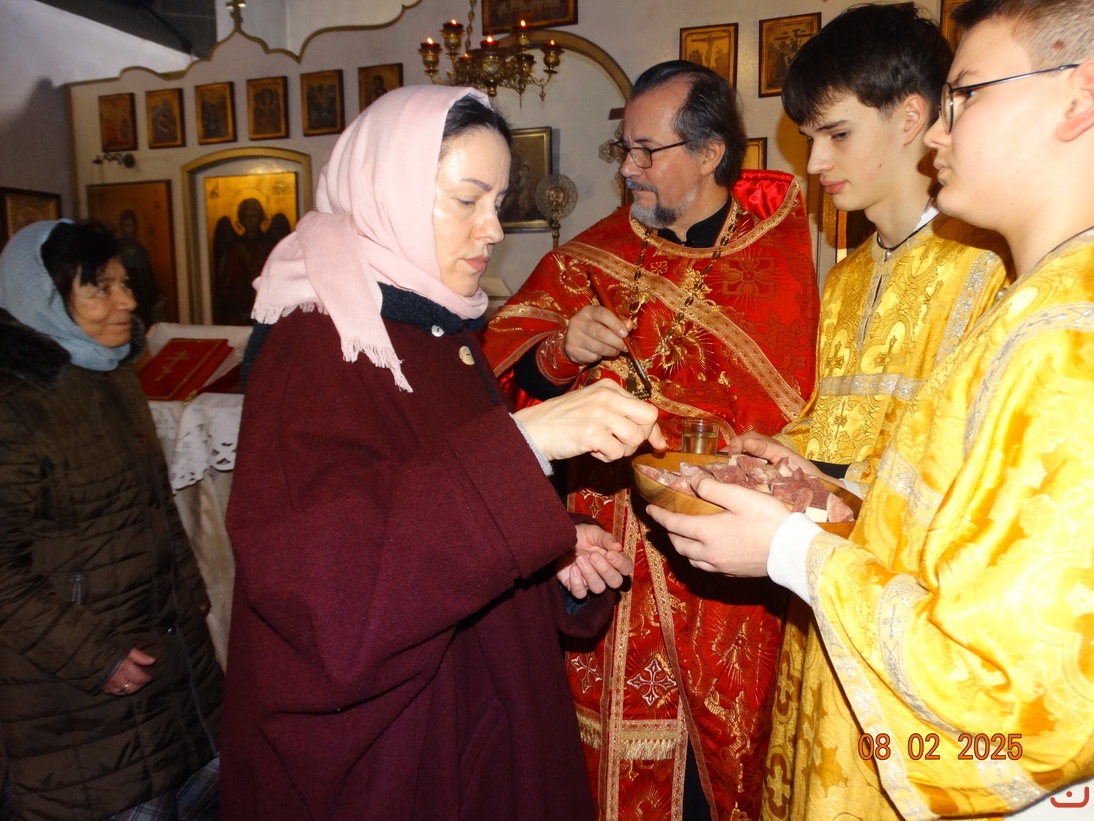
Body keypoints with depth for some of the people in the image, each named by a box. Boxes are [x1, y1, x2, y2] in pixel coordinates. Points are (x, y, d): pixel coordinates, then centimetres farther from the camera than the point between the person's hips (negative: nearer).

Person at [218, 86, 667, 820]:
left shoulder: (448, 337, 5)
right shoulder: (319, 345, -18)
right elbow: (315, 567, -34)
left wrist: (555, 554, -6)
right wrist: (523, 441, -38)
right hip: (374, 750, -7)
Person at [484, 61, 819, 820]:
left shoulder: (780, 259, -4)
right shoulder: (592, 255, 1)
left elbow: (773, 418, -8)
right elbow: (505, 364, -5)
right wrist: (562, 352, -26)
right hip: (611, 557, 1)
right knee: (620, 754, 12)